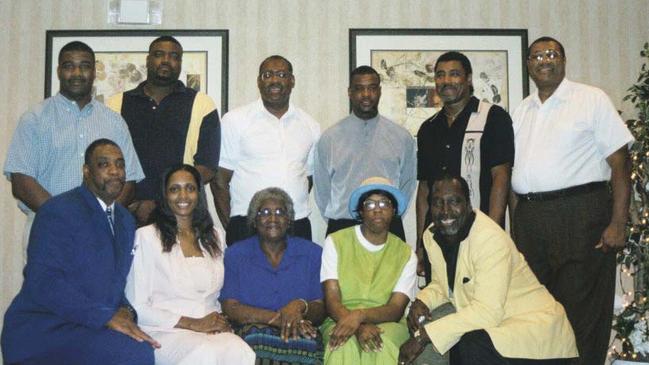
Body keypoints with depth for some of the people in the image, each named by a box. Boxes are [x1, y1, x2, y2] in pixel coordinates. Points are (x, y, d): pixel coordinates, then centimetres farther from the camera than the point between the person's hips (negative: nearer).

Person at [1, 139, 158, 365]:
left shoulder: (126, 220, 16)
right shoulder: (57, 212, -10)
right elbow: (43, 284, -20)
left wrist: (125, 310, -2)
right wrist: (107, 316, -23)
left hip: (92, 328, 8)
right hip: (43, 331, -7)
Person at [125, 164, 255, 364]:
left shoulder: (216, 235, 18)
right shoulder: (146, 236, 1)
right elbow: (136, 307, -4)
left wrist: (221, 321, -1)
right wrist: (193, 323, -11)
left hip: (213, 331, 5)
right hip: (165, 332, -4)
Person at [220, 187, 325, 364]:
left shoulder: (312, 253, 14)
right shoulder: (235, 255, 12)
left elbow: (321, 311, 9)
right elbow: (231, 309, 1)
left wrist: (301, 306, -15)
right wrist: (277, 318, -10)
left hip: (303, 337, 1)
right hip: (253, 334, 0)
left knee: (302, 345, -35)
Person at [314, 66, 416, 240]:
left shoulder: (402, 137, 3)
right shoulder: (329, 138, 1)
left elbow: (407, 183, 9)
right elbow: (322, 188, 6)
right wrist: (336, 223, 5)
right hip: (341, 230, 0)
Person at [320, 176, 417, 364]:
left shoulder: (406, 254, 5)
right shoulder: (335, 242, 1)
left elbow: (395, 310, -5)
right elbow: (332, 301, -7)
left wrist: (360, 315, -26)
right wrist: (359, 327, -27)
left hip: (387, 323, 1)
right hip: (339, 321, -1)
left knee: (382, 344, -34)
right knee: (344, 344, -35)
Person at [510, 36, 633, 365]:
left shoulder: (591, 99, 1)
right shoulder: (522, 111, 17)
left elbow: (619, 163, -5)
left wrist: (618, 223, -12)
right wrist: (516, 225, 10)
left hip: (580, 215, -5)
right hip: (529, 220, 5)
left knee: (582, 313, -2)